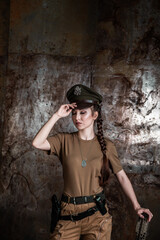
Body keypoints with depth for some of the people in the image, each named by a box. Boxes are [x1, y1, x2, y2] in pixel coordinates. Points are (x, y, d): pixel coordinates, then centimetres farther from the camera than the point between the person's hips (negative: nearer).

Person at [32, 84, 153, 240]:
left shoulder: (106, 145, 1)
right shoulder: (65, 140, 1)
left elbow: (122, 177, 5)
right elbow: (37, 143, -15)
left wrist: (136, 206, -2)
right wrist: (57, 115, -12)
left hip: (96, 214, 0)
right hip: (68, 215, 0)